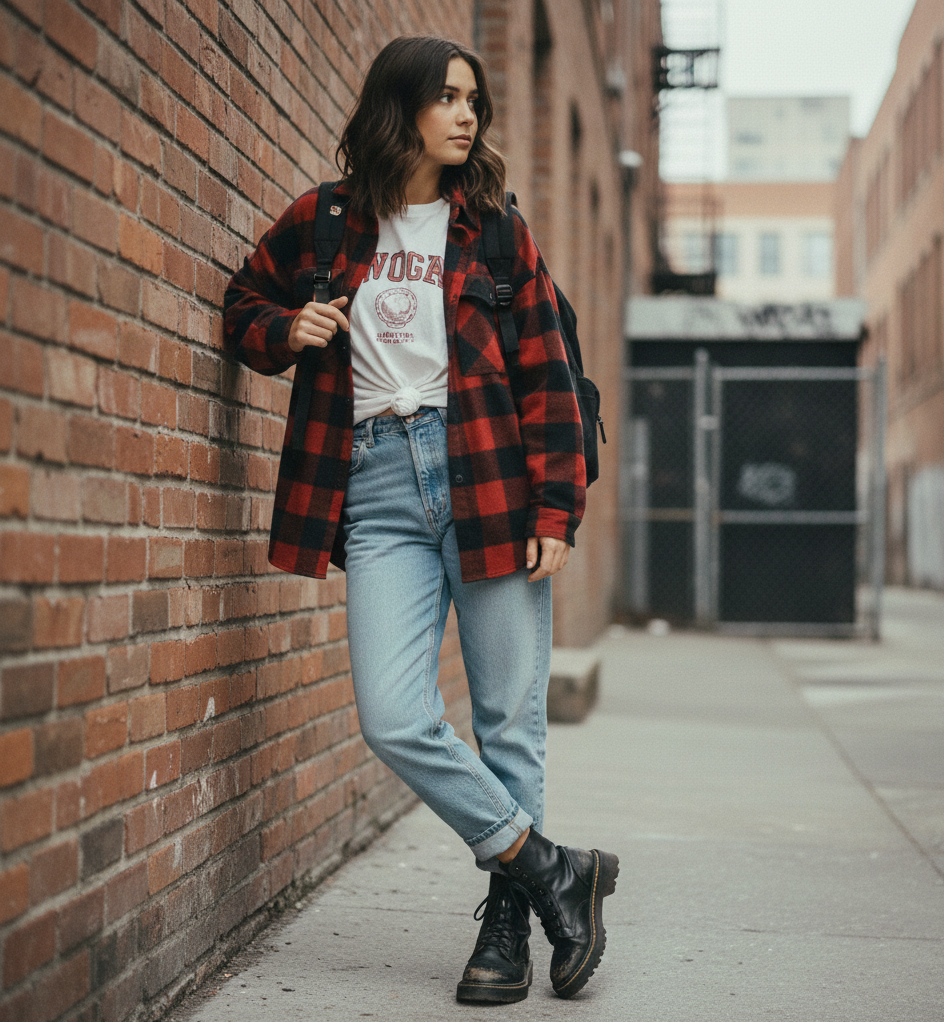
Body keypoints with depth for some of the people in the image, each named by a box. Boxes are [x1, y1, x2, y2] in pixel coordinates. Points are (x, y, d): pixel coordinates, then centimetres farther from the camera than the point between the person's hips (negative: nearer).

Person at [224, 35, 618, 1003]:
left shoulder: (495, 232, 9)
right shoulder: (321, 224, 10)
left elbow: (545, 380, 6)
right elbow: (245, 308, 25)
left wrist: (555, 512, -2)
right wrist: (287, 332, 1)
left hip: (486, 477, 0)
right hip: (378, 487, 1)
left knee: (509, 715, 1)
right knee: (393, 720, -11)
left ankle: (508, 918, 15)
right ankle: (554, 870, 4)